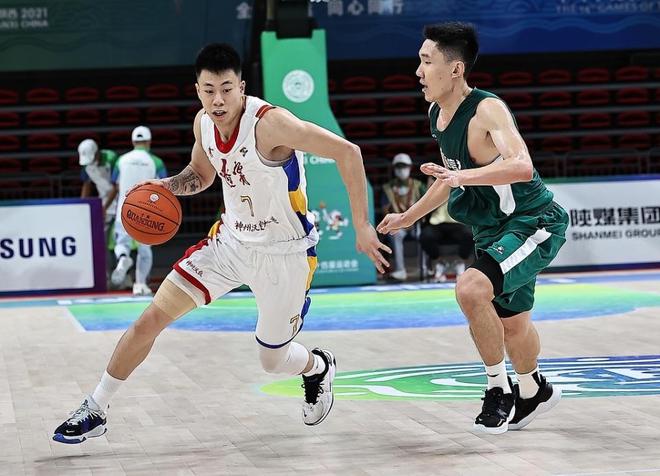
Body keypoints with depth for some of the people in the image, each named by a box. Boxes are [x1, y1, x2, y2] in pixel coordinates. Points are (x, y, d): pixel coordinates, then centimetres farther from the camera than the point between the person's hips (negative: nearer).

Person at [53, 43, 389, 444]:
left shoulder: (269, 122, -28)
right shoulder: (204, 123, -6)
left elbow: (347, 152, -28)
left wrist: (361, 225, -27)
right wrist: (167, 186, -7)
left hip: (284, 254, -5)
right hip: (232, 240, 5)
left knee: (273, 360, 9)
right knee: (151, 319, -3)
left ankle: (319, 368, 46)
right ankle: (95, 411, 10)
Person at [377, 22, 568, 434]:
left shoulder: (487, 110, -24)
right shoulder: (438, 115, 3)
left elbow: (523, 167, -40)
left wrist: (464, 175, -50)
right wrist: (411, 216, 25)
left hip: (535, 223, -9)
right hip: (493, 229, 9)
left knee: (471, 288, -29)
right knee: (510, 322, 23)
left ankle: (500, 388, -12)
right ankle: (534, 392, 49)